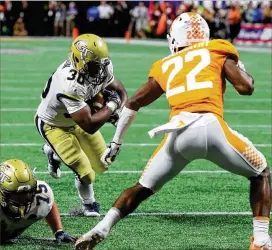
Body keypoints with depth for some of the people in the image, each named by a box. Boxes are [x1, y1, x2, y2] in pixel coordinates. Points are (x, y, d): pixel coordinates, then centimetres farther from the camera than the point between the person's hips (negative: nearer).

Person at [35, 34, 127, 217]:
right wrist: (111, 106, -29)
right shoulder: (69, 86, -44)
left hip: (75, 118, 7)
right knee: (85, 172, -12)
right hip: (53, 125, -7)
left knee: (101, 165, 12)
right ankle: (89, 204, 22)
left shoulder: (102, 69, -22)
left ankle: (54, 153, 35)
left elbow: (121, 92, -2)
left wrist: (118, 111, -24)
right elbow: (89, 126, -41)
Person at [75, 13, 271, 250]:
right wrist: (242, 71, 32)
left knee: (143, 189, 23)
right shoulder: (217, 51, 18)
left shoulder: (165, 66, 28)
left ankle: (101, 229, 7)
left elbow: (133, 103, 32)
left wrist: (116, 141, 42)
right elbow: (246, 87, 9)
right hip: (211, 126, -3)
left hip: (178, 134, 3)